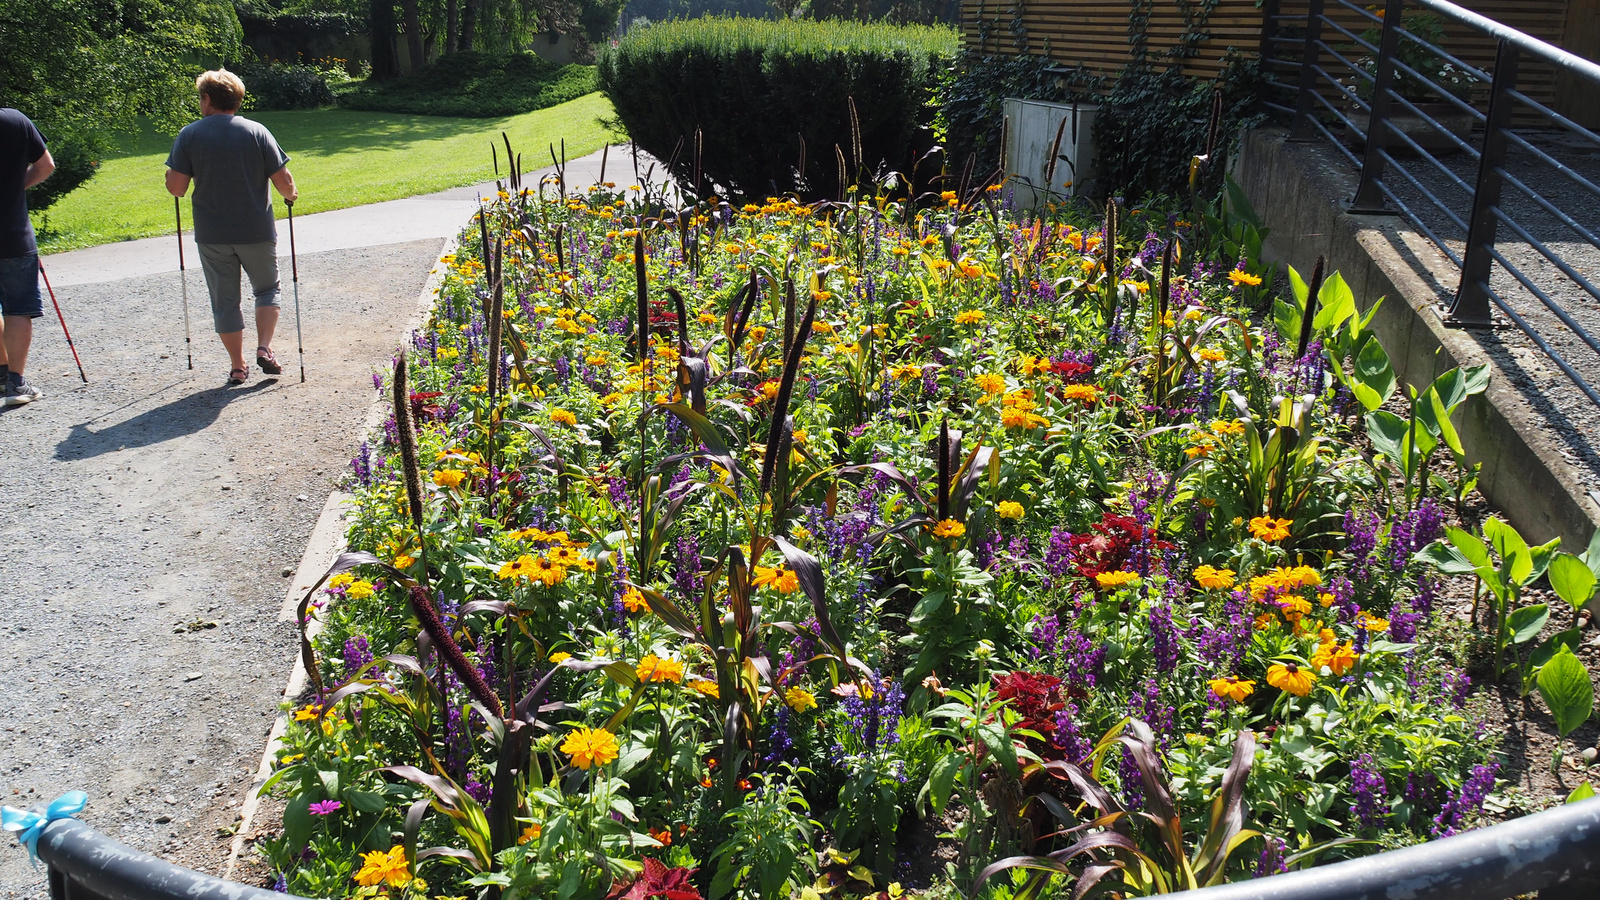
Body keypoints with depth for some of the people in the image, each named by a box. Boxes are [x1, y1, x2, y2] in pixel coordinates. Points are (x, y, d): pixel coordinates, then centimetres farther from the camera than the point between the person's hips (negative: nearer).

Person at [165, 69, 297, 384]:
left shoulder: (189, 135, -5)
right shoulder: (256, 131, -5)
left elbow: (177, 187, -8)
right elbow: (283, 181, -8)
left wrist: (169, 177, 15)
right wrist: (291, 194, 14)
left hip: (212, 236, 0)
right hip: (257, 232, 0)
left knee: (224, 300, 11)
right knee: (267, 288, 20)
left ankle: (238, 367, 15)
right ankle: (264, 348, 6)